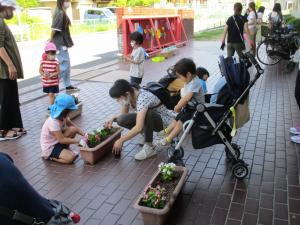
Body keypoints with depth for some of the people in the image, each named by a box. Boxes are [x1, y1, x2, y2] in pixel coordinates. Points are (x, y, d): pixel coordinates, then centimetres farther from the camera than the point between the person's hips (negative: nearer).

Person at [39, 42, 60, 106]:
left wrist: (52, 75, -24)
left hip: (54, 82, -4)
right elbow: (40, 70, 1)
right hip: (46, 82, 4)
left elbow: (58, 72, -9)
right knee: (50, 94, 18)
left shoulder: (56, 62, -11)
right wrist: (44, 74, -20)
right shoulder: (43, 61, -4)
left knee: (51, 94, -5)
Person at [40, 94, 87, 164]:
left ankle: (66, 149, 5)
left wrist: (84, 134, -12)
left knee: (73, 129, -12)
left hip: (57, 141, 8)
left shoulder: (63, 116, -6)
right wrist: (79, 141, -27)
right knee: (72, 157, -22)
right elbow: (62, 140, -29)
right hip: (49, 148, -8)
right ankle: (50, 156, -1)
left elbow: (73, 126, 3)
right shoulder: (54, 122, -32)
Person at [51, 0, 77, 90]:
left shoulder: (62, 12, 14)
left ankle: (68, 85, 23)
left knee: (67, 65, 14)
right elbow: (54, 28, -22)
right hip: (60, 43, -10)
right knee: (65, 65, -6)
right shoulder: (60, 13, -17)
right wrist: (51, 41, -12)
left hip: (63, 43, 10)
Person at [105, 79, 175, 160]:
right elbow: (123, 115, 4)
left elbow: (139, 128, -40)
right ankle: (147, 135, 5)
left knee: (147, 113, -39)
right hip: (149, 119, 7)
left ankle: (149, 147, -21)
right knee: (121, 120, -15)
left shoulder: (143, 98, -34)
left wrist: (121, 141, -34)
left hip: (164, 120, -7)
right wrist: (113, 118, -17)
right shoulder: (127, 97, -11)